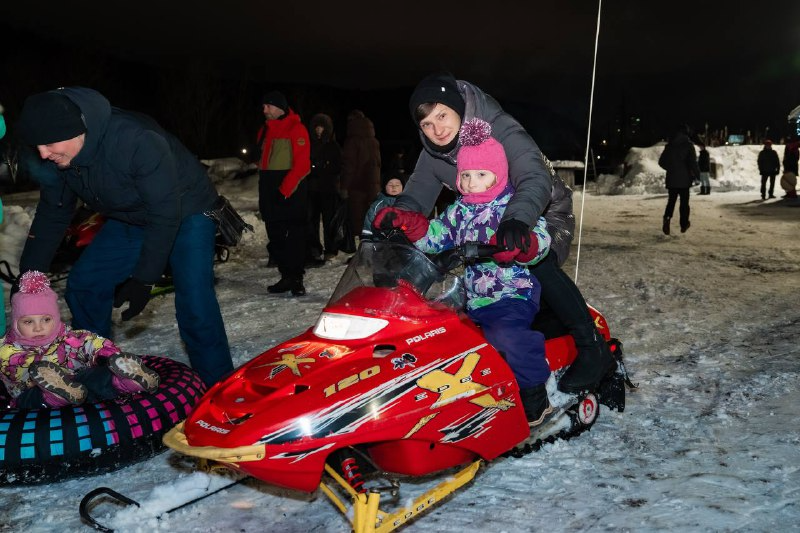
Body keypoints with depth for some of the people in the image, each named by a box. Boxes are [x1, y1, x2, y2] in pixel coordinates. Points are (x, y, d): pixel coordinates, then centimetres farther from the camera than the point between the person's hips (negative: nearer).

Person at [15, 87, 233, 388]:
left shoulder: (137, 141, -38)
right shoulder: (54, 159, -15)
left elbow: (166, 214, -32)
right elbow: (52, 215, 1)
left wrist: (144, 279, -29)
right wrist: (28, 276, 1)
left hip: (185, 214, -7)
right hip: (130, 219, 7)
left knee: (194, 302, -23)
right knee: (83, 285, 4)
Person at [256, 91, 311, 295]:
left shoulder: (296, 128, -6)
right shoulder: (265, 130, 17)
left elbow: (302, 164, -12)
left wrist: (285, 189, -17)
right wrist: (264, 190, 11)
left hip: (291, 191, -7)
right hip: (270, 192, 7)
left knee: (295, 235, -6)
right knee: (275, 235, 7)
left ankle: (296, 278, 0)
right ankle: (286, 276, 14)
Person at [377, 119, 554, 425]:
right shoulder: (458, 211, 13)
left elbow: (540, 240, -15)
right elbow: (434, 236, 13)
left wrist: (517, 244, -38)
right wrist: (404, 221, -2)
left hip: (512, 292, -7)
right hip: (472, 296, 7)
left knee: (507, 333, -34)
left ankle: (535, 393, -14)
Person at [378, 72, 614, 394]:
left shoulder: (500, 129, -29)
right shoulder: (433, 154, -9)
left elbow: (536, 179, -43)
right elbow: (414, 199, -9)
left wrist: (517, 219, -64)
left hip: (543, 214, -8)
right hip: (493, 223, 8)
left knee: (537, 263, -32)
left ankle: (593, 347, -22)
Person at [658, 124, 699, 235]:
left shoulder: (669, 145, 4)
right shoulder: (688, 145, -8)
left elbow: (661, 161, 8)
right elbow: (693, 162, -15)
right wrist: (697, 174, -2)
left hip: (671, 179, 3)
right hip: (684, 179, -3)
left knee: (671, 200, 6)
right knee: (684, 202, 8)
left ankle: (667, 217, -21)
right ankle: (684, 224, 13)